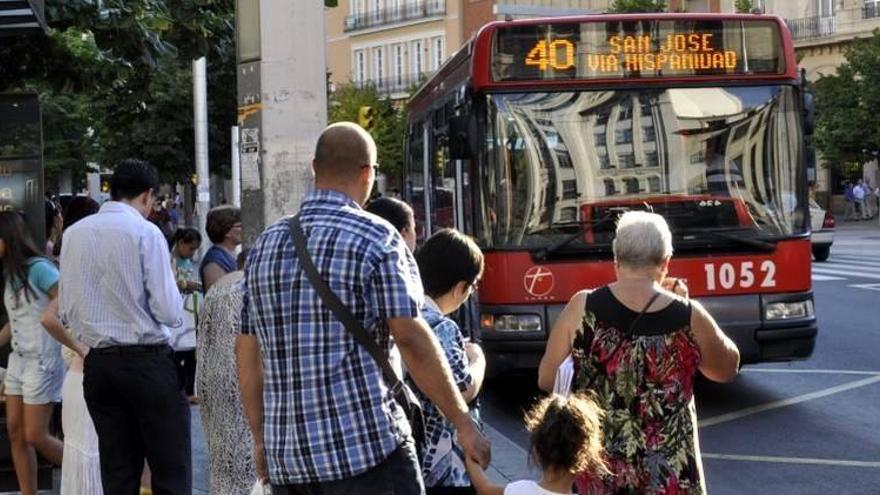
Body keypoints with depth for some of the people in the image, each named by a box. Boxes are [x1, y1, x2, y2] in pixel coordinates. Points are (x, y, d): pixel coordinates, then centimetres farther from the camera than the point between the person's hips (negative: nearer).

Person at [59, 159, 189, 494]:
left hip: (98, 363, 6)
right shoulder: (145, 232, -10)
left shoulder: (74, 234, 7)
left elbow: (67, 312, 11)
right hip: (147, 361, -6)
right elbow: (168, 312, -13)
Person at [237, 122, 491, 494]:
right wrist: (464, 423, -5)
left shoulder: (265, 246, 10)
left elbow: (247, 356, 13)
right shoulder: (376, 239, -6)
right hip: (366, 448, -6)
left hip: (286, 458, 6)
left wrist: (261, 439, 20)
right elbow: (413, 341, -11)